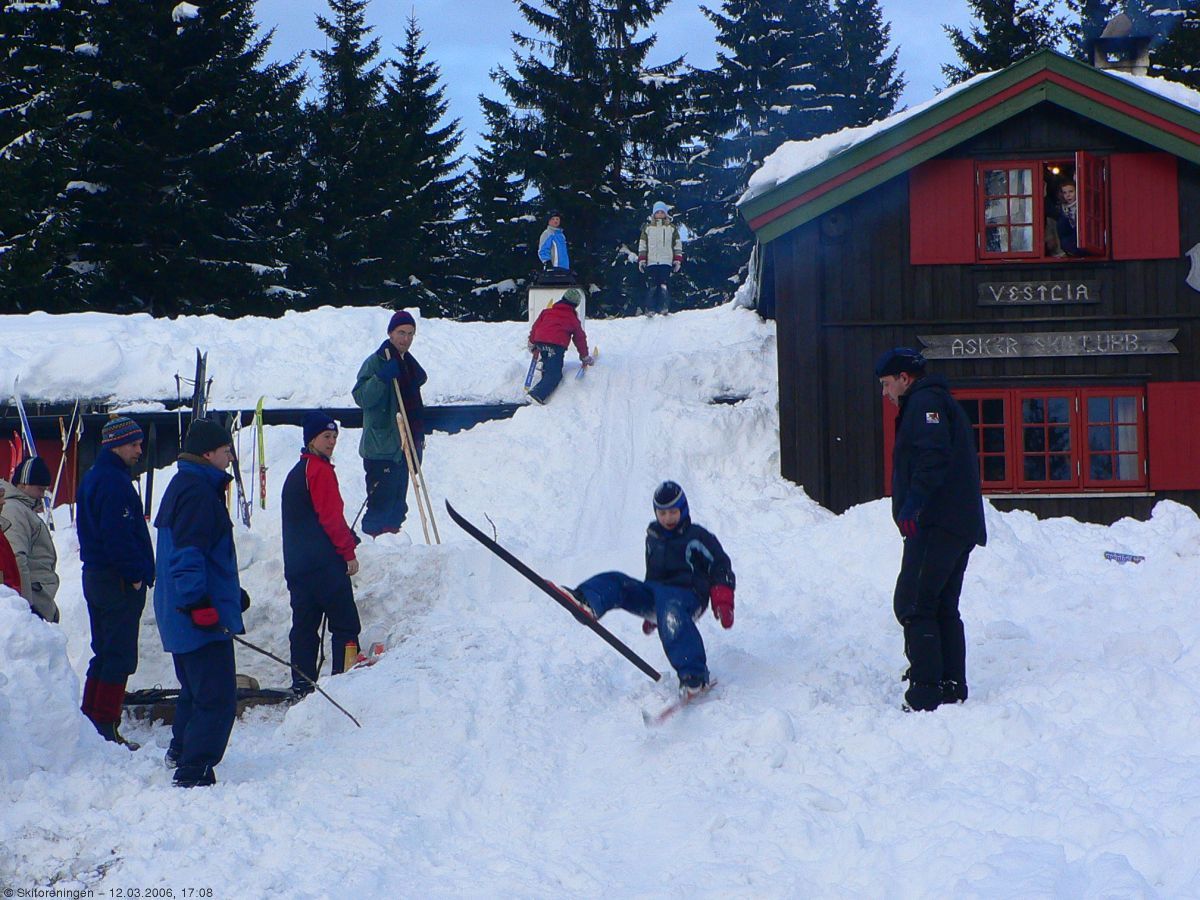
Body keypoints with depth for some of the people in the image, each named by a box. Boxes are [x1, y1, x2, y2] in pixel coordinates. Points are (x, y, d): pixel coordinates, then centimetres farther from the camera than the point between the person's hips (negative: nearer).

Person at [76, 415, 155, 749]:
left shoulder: (93, 477, 16)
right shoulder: (114, 481, -17)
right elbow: (118, 535, -24)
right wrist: (135, 574, -17)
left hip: (96, 575, 10)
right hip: (119, 582, -10)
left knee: (105, 652, 16)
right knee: (120, 655, -6)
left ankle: (90, 721, 19)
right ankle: (106, 727, -6)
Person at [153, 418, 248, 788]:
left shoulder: (192, 486, 20)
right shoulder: (196, 491, -14)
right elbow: (187, 553, -23)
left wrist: (234, 593, 35)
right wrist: (199, 603, -28)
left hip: (183, 615, 11)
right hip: (202, 618, -11)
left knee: (196, 689, 25)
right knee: (217, 698, -12)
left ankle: (181, 751, 40)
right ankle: (193, 771, -15)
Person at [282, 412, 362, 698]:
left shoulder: (295, 473, 19)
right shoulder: (321, 470, -9)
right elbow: (332, 517, -14)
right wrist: (348, 552, -7)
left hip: (296, 564, 9)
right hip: (324, 563, -9)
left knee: (305, 624, 7)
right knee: (345, 623, -5)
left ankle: (302, 685, 5)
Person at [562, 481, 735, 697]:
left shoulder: (698, 537, 5)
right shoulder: (653, 539, 23)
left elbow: (720, 568, 2)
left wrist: (723, 604, -11)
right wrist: (650, 614, 39)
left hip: (686, 594, -6)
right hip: (656, 593, 7)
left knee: (670, 612, -41)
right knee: (614, 582, -16)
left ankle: (694, 676, -51)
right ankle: (587, 603, -52)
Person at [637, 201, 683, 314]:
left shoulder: (671, 228, 11)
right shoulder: (647, 228, 13)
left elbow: (678, 244, 11)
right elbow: (642, 245, 13)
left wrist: (677, 260, 3)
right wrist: (641, 260, 4)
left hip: (666, 262, -1)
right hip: (651, 262, 1)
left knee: (664, 285, -12)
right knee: (651, 287, -5)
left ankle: (664, 308, -9)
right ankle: (650, 309, -3)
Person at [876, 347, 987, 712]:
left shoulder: (925, 402, -5)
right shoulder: (940, 402, 26)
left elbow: (933, 456, -22)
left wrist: (913, 503, -27)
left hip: (935, 525, -11)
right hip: (961, 526, 11)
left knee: (913, 605, -11)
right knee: (944, 608, 14)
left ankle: (926, 692, -16)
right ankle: (952, 688, 13)